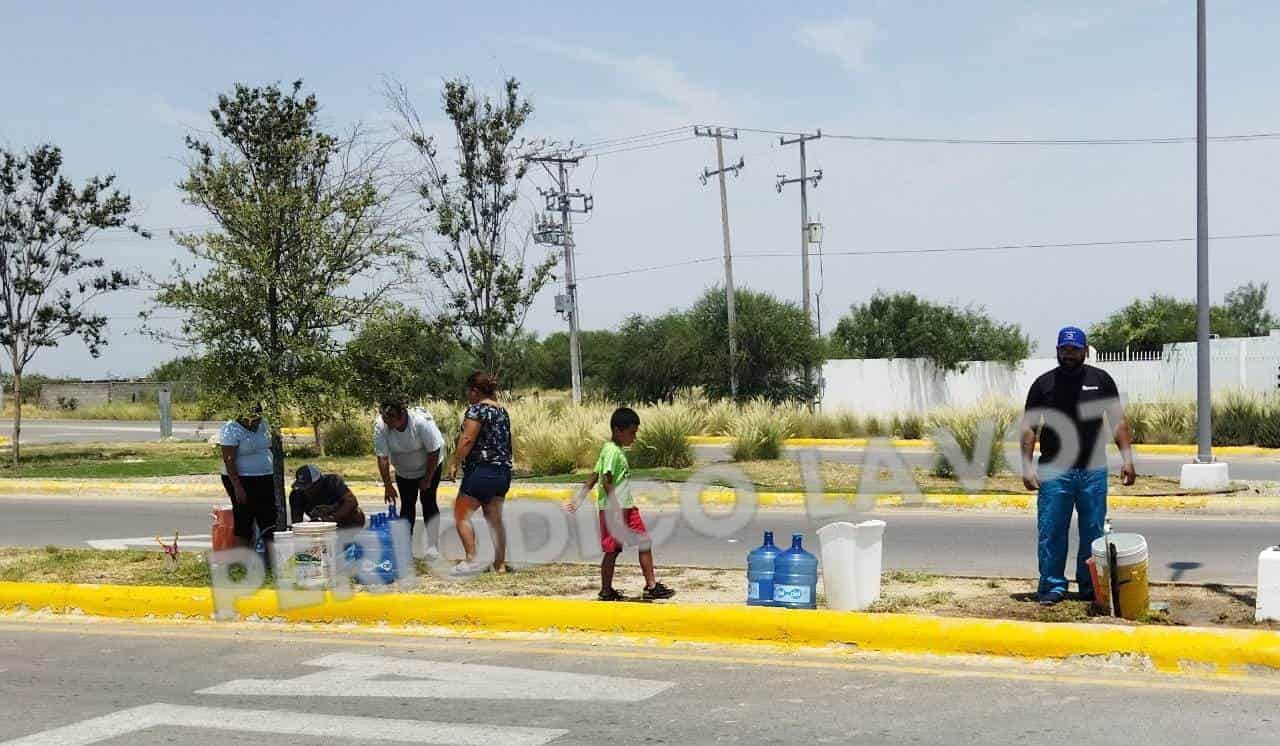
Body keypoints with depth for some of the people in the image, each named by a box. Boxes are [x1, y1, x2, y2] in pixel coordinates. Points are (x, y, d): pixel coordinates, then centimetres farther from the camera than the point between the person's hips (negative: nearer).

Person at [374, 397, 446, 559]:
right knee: (407, 503, 0)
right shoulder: (380, 426, -27)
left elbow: (434, 452, -26)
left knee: (428, 500, -9)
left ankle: (432, 546, -5)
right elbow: (382, 457, -22)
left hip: (429, 465, -3)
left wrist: (427, 479, -20)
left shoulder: (422, 421, -36)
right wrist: (388, 485, -23)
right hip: (404, 471, 3)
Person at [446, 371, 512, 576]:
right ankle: (500, 564, 13)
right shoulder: (502, 411, 15)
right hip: (503, 471, 8)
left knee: (461, 514, 0)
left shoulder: (477, 409, -10)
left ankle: (471, 560, -9)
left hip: (481, 470, -8)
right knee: (495, 518, 12)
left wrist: (455, 463, -11)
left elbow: (467, 439, -16)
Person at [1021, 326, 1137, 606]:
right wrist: (1027, 465, -4)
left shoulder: (1100, 380, 7)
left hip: (1093, 470, 1)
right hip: (1054, 471, -1)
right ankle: (1052, 586, 7)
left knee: (1093, 532, 6)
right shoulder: (1044, 383, 4)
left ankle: (1090, 586, 17)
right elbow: (1029, 427, 4)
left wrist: (1127, 457, -1)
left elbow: (1118, 421, 8)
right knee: (1051, 531, -2)